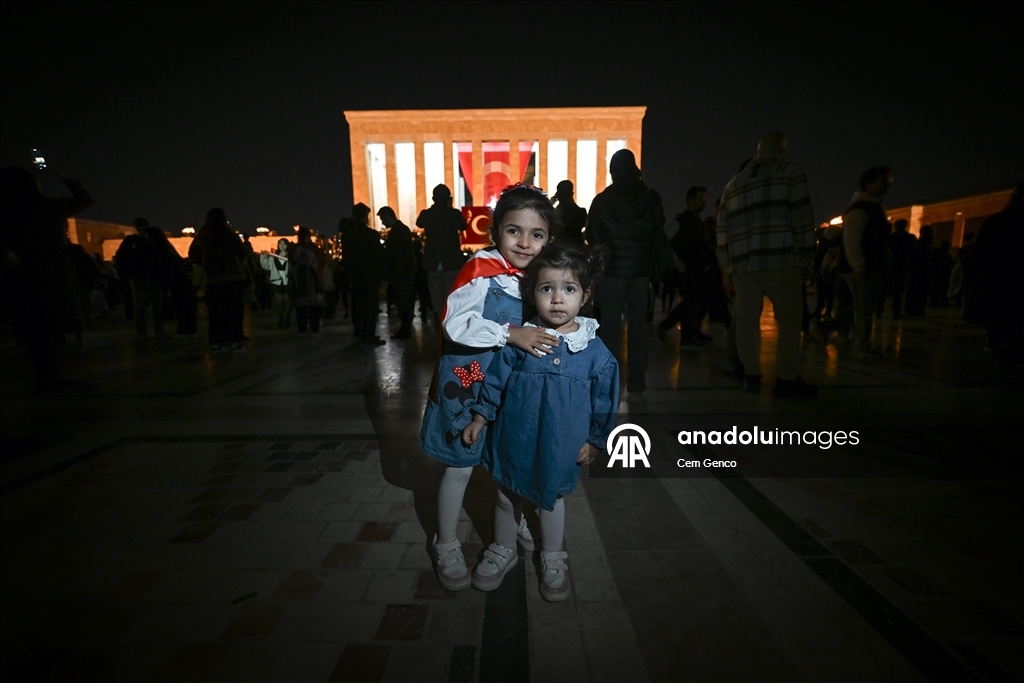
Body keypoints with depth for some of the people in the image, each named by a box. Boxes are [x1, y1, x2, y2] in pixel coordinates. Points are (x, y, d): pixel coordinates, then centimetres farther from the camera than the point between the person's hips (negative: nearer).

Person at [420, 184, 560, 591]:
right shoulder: (480, 269, -20)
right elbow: (455, 324, -28)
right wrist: (511, 334, -33)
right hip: (467, 385, -5)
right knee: (460, 466, 8)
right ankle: (446, 546, 30)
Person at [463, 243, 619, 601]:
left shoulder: (595, 351, -12)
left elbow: (604, 401, -2)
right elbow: (495, 381, -2)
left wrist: (594, 441, 3)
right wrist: (480, 418, 2)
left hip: (560, 447, -1)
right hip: (514, 439, 1)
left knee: (551, 500, 21)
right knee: (506, 496, 20)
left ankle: (553, 557, 47)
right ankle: (503, 549, 47)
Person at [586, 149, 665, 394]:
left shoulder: (602, 200, -4)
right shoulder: (651, 197, 0)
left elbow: (591, 235, 2)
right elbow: (659, 229, 8)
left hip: (611, 270, -1)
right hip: (641, 270, 2)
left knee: (611, 325, 3)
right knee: (638, 325, 8)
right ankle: (636, 380, 11)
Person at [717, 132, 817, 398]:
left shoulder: (734, 183, 20)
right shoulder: (790, 172, 6)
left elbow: (723, 228, 15)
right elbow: (802, 218, -2)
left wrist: (726, 266, 16)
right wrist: (806, 257, 4)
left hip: (742, 262, 5)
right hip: (779, 259, -5)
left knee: (746, 319, 6)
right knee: (789, 319, 1)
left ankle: (751, 376, 9)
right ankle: (787, 380, 1)